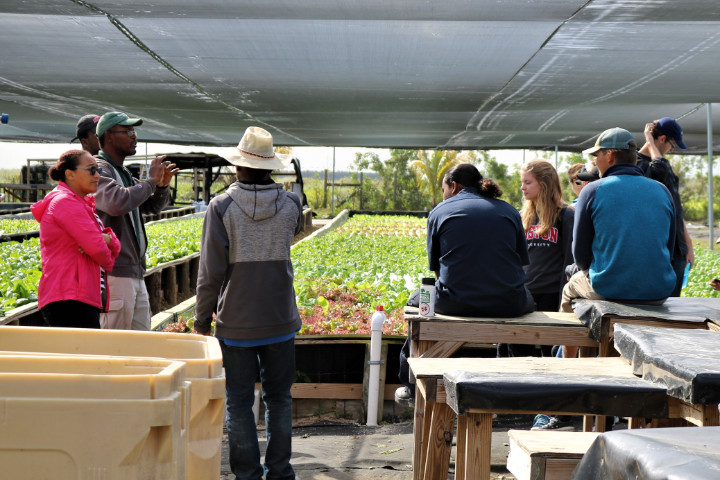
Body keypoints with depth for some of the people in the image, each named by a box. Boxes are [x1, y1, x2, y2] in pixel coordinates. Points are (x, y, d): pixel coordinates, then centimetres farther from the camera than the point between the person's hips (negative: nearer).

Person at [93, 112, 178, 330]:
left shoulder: (123, 173, 19)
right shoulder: (99, 169, -11)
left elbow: (152, 206, 23)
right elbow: (117, 203, -29)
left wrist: (163, 185, 3)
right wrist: (151, 180, -16)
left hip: (135, 273, 10)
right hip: (114, 273, -10)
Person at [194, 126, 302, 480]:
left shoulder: (221, 207, -10)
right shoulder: (290, 205, -3)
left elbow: (210, 272, -10)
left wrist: (202, 320, 0)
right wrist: (269, 187, 26)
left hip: (237, 323, -2)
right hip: (281, 320, 3)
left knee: (239, 402, 7)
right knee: (279, 398, 14)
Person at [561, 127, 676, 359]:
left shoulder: (593, 190, -5)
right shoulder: (661, 191, 6)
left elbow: (580, 251, -1)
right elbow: (669, 246, 13)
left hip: (609, 290, -3)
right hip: (659, 292, 4)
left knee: (571, 288, 29)